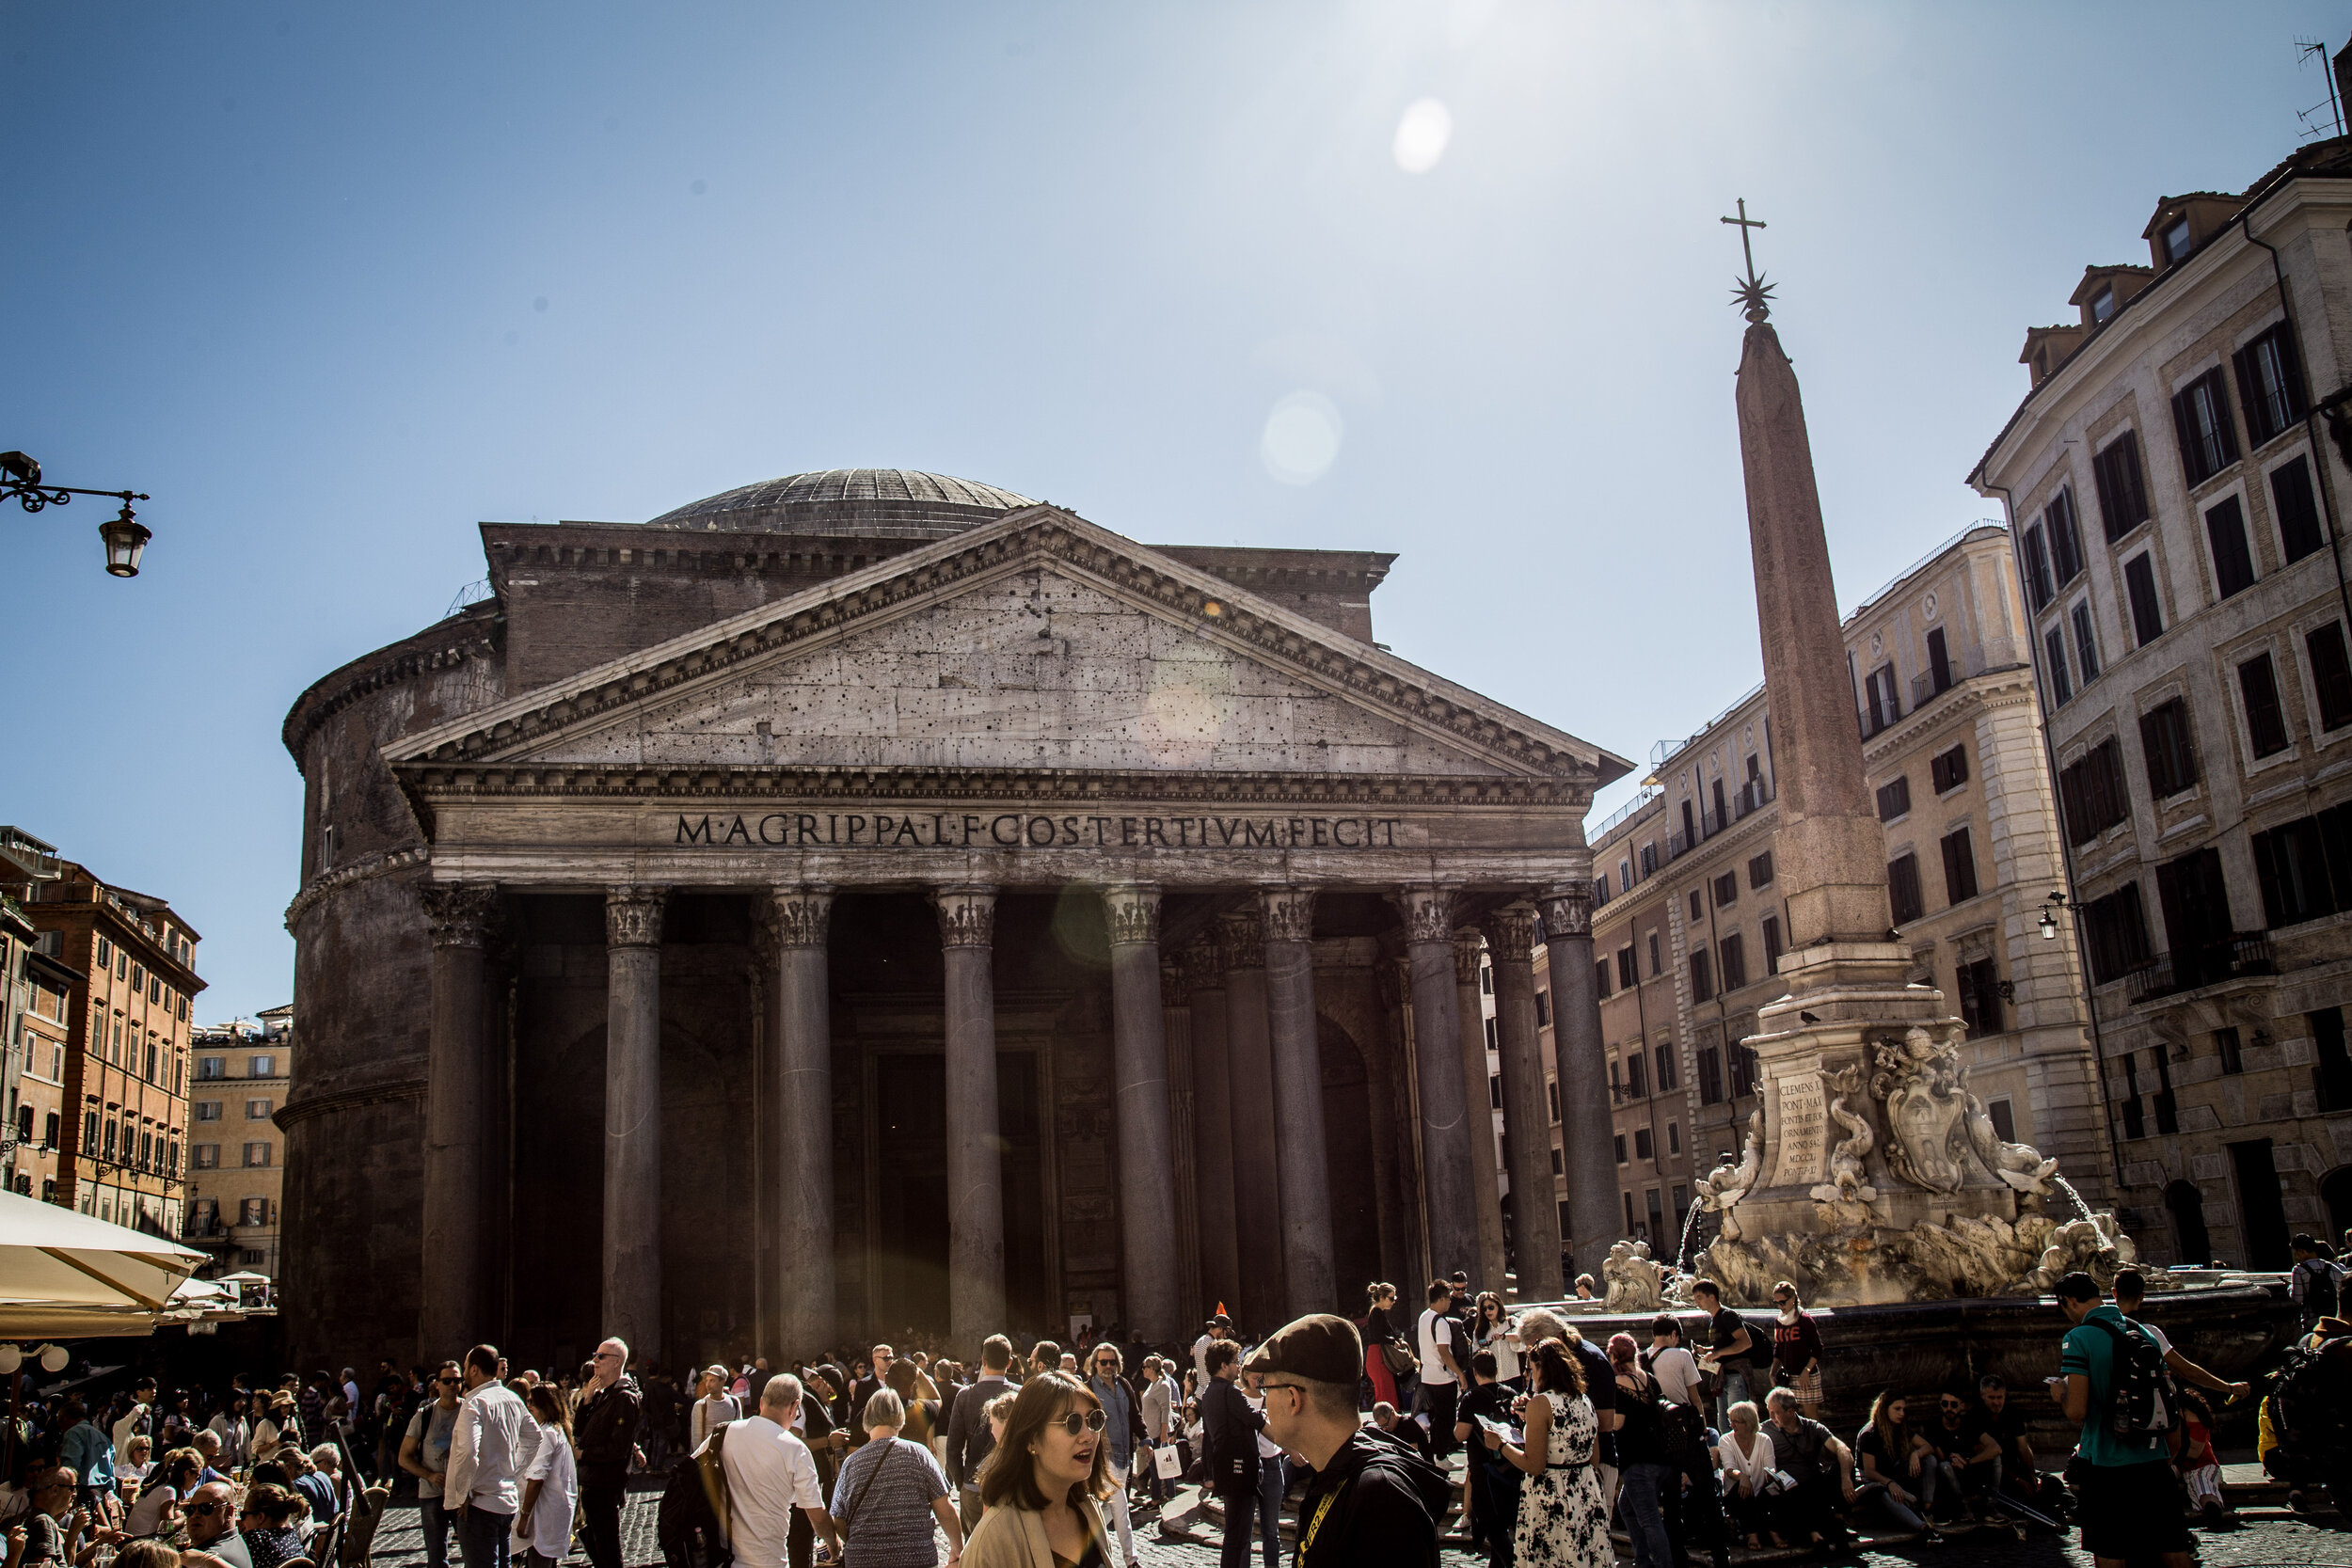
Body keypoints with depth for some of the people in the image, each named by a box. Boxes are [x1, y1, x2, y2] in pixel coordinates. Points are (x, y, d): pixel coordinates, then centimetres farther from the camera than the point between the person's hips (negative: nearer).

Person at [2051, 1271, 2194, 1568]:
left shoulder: (2077, 1338, -11)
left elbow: (2077, 1411, -16)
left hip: (2107, 1465, -5)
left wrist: (2059, 1393, 4)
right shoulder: (2143, 1333, 8)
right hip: (2155, 1460, 5)